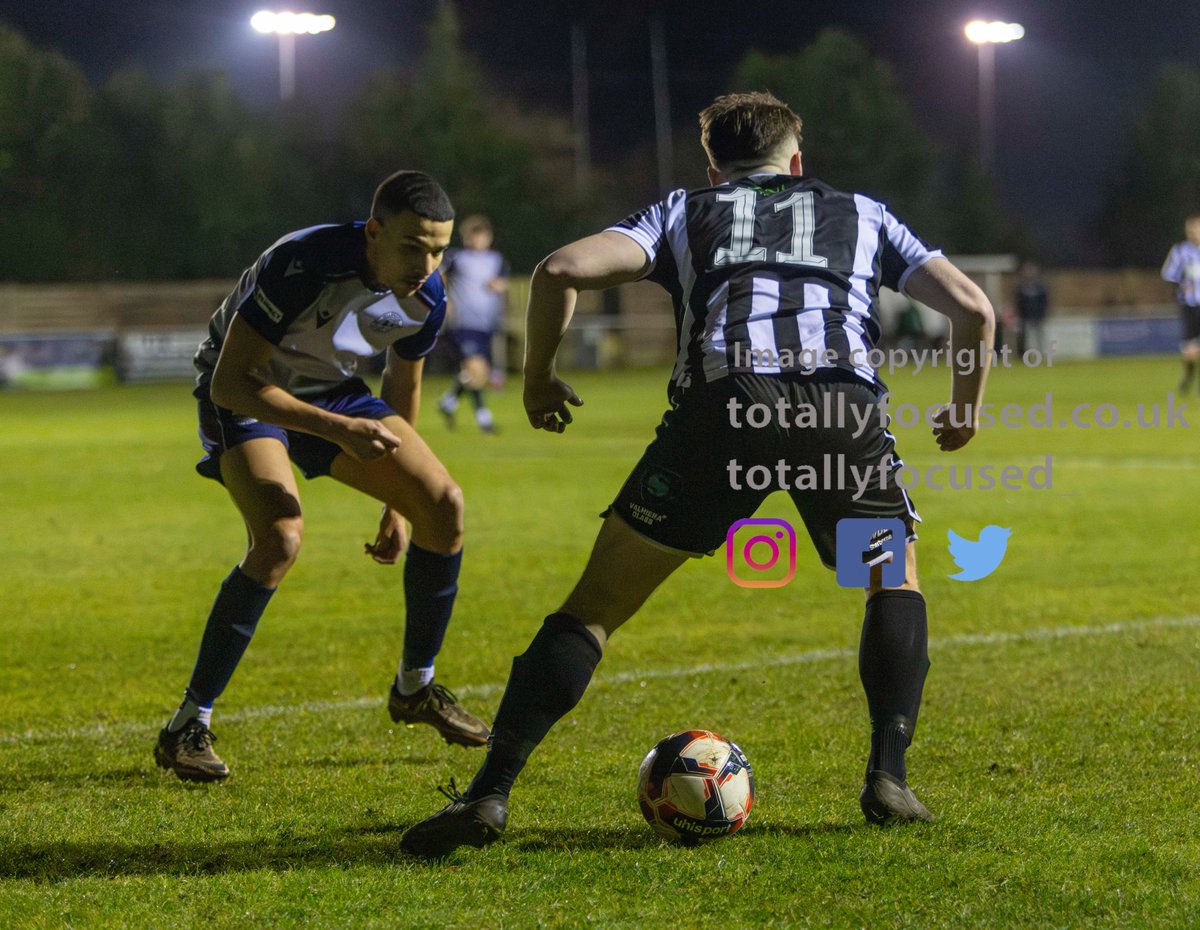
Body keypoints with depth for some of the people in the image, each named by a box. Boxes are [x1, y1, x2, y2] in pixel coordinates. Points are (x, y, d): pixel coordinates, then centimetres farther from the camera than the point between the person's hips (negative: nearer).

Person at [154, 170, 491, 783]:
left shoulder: (425, 298, -12)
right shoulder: (302, 266, -34)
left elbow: (402, 388, 7)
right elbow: (229, 382, -33)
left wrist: (397, 507, 12)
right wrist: (338, 429, -40)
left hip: (331, 393, 6)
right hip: (243, 395, -6)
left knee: (444, 504, -8)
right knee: (280, 534, -31)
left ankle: (415, 688, 13)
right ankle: (188, 726, -20)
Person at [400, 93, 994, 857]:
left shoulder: (684, 212, 29)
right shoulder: (862, 214, 33)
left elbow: (563, 270, 12)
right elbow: (973, 307, 22)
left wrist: (539, 378, 26)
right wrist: (967, 408, 39)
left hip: (719, 405, 0)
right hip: (844, 401, 1)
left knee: (597, 604, 9)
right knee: (894, 581, 27)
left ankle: (490, 792, -1)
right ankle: (888, 778, 11)